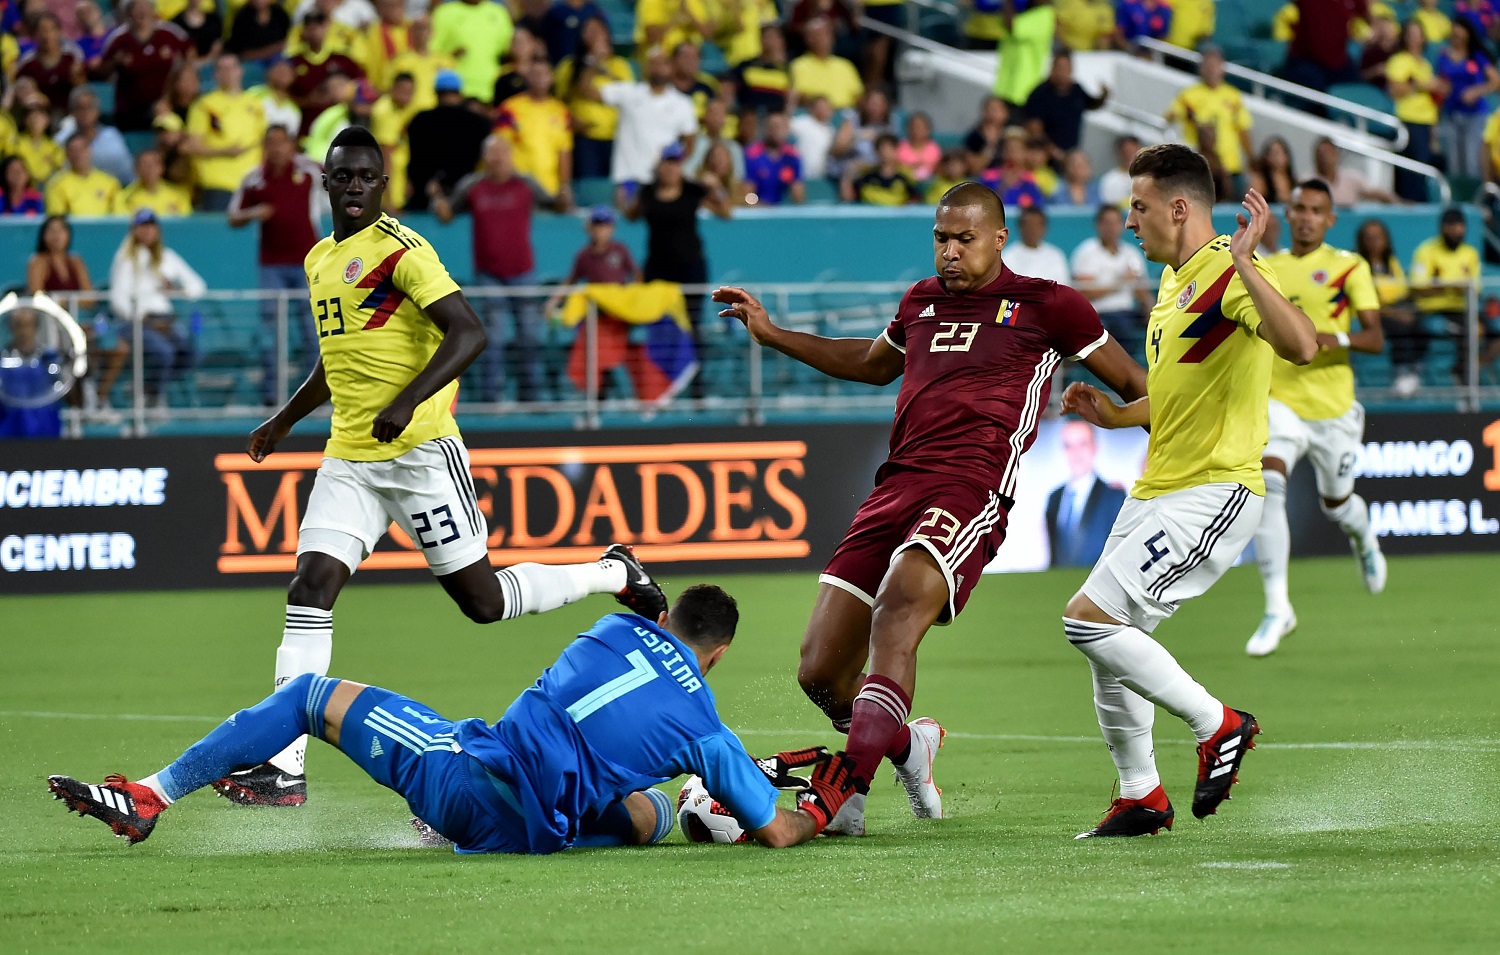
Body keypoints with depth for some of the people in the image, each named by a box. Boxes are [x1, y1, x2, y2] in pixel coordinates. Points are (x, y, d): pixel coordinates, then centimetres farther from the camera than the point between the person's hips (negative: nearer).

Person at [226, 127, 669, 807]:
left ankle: (614, 574, 25)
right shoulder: (320, 259, 16)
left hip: (419, 451, -7)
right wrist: (283, 422, 38)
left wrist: (406, 402, -31)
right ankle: (283, 766, -13)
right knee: (310, 588, -9)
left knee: (482, 599, 0)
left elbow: (468, 334, -21)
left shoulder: (401, 251, -11)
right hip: (348, 461, 7)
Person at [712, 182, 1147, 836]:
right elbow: (874, 363, 45)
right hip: (898, 483, 6)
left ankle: (850, 794, -40)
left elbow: (1136, 384, 16)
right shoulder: (921, 302, 25)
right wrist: (772, 335, 42)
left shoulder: (1045, 305, 9)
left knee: (896, 612, -33)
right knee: (821, 672, -1)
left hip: (972, 485, -6)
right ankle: (908, 746, 30)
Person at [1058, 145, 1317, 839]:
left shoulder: (1230, 274, -16)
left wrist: (1244, 263, -38)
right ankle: (1140, 796, 23)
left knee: (1090, 619, -16)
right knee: (1108, 642, 11)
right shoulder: (1174, 280, 16)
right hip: (1156, 490, 10)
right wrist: (1113, 415, 14)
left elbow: (1299, 346, -35)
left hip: (1211, 494, -10)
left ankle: (1217, 725, -2)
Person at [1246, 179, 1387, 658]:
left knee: (1336, 503, 16)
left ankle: (1364, 538, 56)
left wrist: (1336, 338, -27)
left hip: (1333, 407, -1)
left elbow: (1375, 339, -10)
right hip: (1278, 402, 1)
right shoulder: (1265, 270, 6)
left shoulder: (1349, 267, -3)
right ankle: (1277, 608, -22)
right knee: (1266, 485, -24)